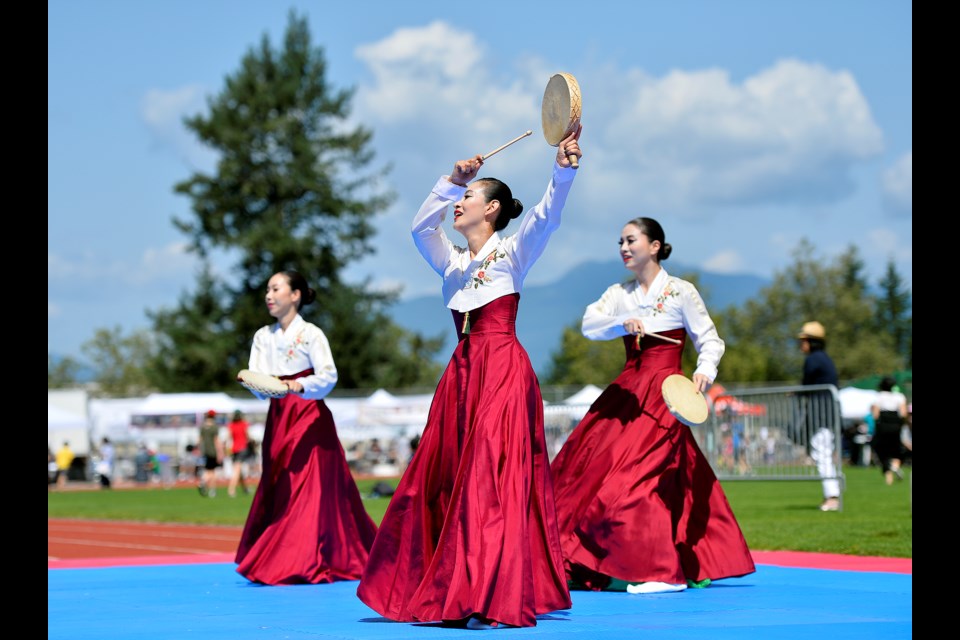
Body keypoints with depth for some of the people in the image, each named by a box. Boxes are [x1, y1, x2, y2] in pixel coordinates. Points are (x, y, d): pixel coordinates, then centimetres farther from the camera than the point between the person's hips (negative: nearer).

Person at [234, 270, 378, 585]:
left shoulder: (310, 334, -6)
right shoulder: (263, 337, 11)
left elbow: (328, 376, -14)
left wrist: (299, 386, -30)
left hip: (310, 418, -6)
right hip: (278, 419, 6)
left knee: (310, 491, -9)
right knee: (276, 489, 5)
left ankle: (304, 565, -10)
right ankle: (272, 563, 10)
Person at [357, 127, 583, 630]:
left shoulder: (513, 253, 2)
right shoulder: (451, 261, 18)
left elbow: (546, 215, -14)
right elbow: (421, 226, 6)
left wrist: (564, 168, -30)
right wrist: (452, 181, -2)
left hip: (504, 368, -7)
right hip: (462, 371, 7)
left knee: (495, 478, -14)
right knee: (442, 480, 4)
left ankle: (497, 599, -16)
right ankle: (444, 590, 10)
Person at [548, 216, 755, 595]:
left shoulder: (681, 292, -3)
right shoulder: (619, 294, 11)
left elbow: (710, 341, -1)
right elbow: (589, 325, -6)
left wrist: (705, 371, -20)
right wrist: (621, 323, -25)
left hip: (665, 393, -6)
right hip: (625, 391, 6)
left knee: (642, 474, -15)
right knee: (587, 467, 0)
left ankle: (668, 572, -9)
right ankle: (587, 567, 9)